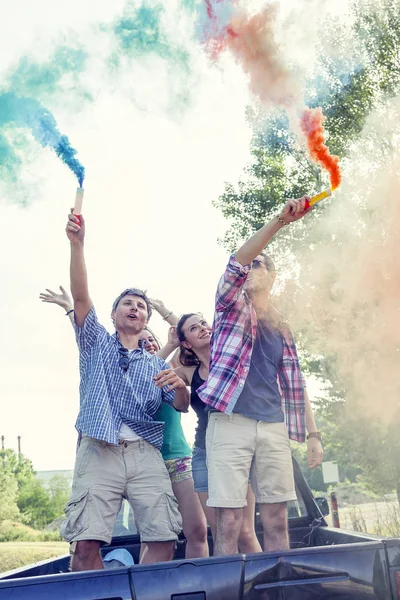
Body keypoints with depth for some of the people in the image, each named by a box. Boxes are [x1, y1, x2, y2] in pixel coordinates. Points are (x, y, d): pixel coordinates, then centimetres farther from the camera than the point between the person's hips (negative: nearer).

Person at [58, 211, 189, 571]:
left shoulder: (156, 364, 24)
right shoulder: (97, 342, 19)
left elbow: (182, 406, 14)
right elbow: (81, 296, 3)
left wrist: (180, 385, -10)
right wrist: (77, 244, -10)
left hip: (145, 454, 3)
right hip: (99, 451, -2)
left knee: (164, 537, -11)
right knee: (86, 541, -16)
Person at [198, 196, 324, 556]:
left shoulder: (282, 330, 22)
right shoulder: (231, 305, 12)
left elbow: (294, 386, 20)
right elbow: (236, 262, -7)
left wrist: (313, 434, 10)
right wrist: (279, 222, -17)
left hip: (273, 427, 4)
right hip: (231, 422, -4)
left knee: (277, 522, 3)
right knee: (229, 523, -8)